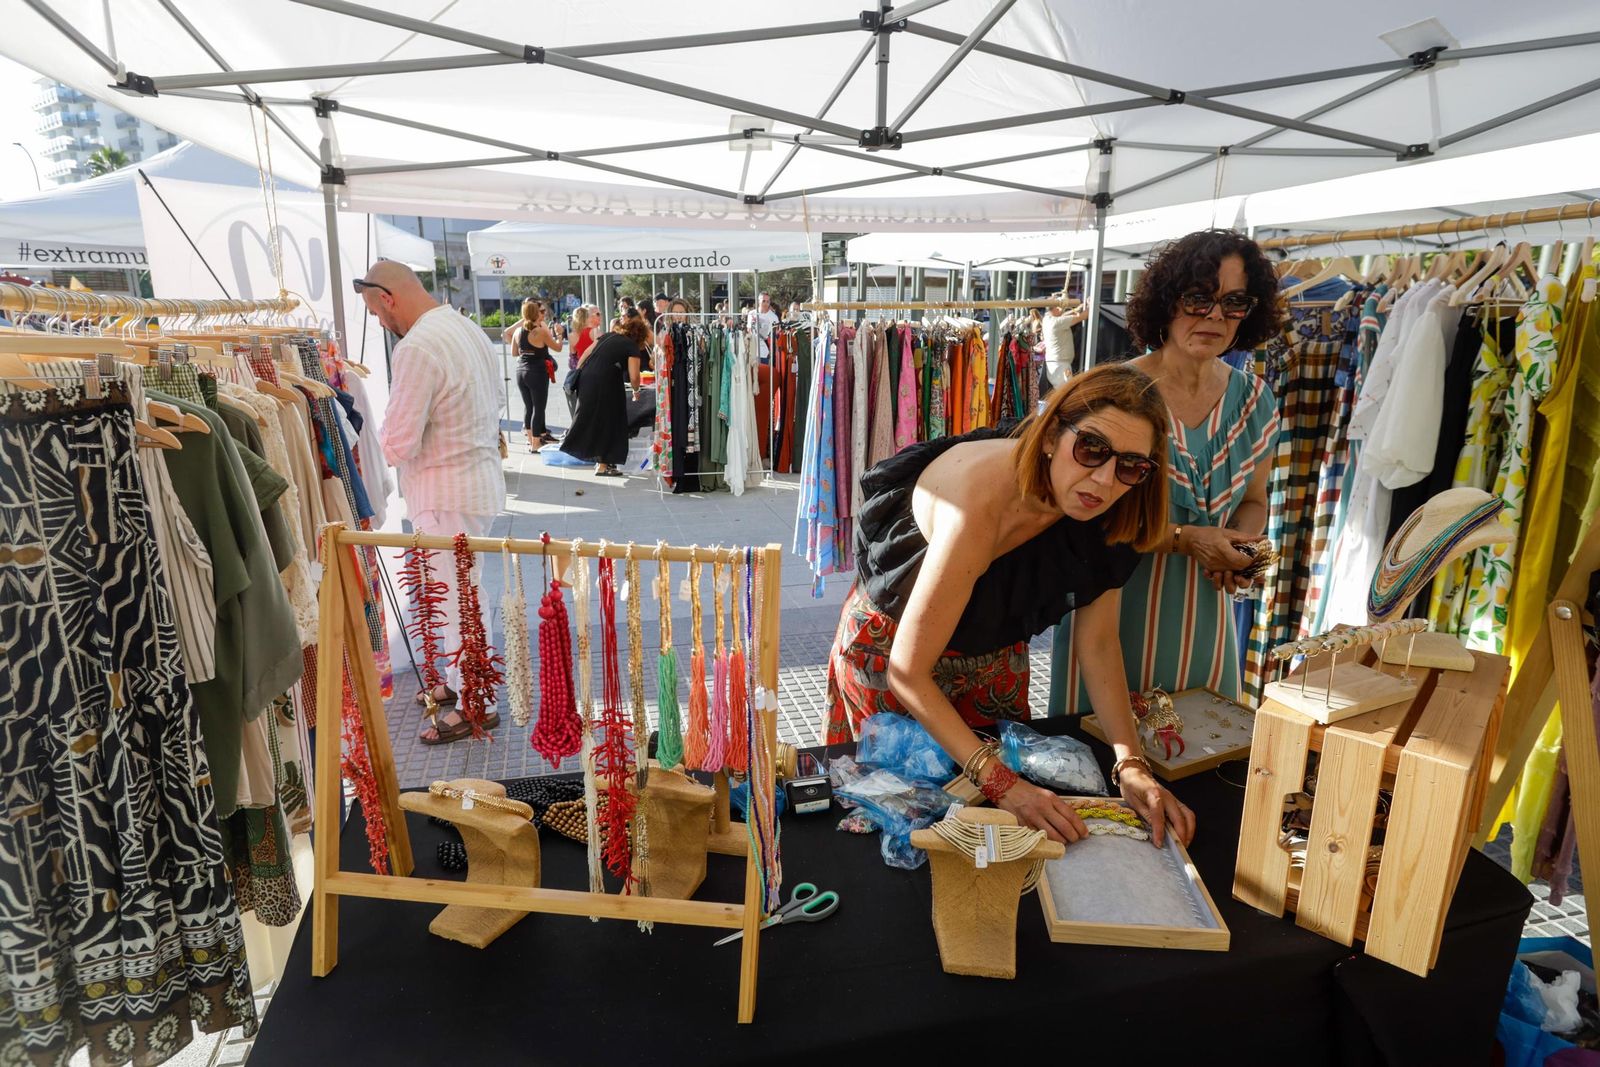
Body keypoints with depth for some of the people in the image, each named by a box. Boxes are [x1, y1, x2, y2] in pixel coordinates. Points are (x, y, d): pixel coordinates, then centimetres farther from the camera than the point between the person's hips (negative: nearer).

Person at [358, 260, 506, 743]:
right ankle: (459, 680, 36)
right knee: (460, 593, 20)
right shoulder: (468, 328, 9)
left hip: (447, 494, -9)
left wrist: (383, 435, 1)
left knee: (455, 598, 3)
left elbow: (398, 445, -21)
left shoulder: (416, 348, -20)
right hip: (482, 477, 9)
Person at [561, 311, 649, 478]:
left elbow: (586, 354, 14)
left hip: (586, 378, 7)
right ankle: (602, 466, 8)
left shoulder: (608, 336, 18)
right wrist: (635, 391, 11)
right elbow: (633, 377, -8)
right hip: (604, 384, -7)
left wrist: (576, 375, 18)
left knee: (591, 418, 17)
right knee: (607, 422, 5)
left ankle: (599, 460, 29)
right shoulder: (633, 348, 0)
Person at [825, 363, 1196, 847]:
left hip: (993, 646, 6)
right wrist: (1001, 783, -39)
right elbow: (907, 672, -36)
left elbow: (1098, 642, -11)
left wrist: (1131, 765, -22)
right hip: (888, 646, -5)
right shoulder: (982, 501, -41)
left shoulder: (1105, 512, -20)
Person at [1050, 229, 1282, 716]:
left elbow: (1252, 501, 16)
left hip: (1203, 615, 5)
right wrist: (1182, 539, -20)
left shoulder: (1255, 401, 4)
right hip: (1113, 606, -4)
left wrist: (1237, 551, -5)